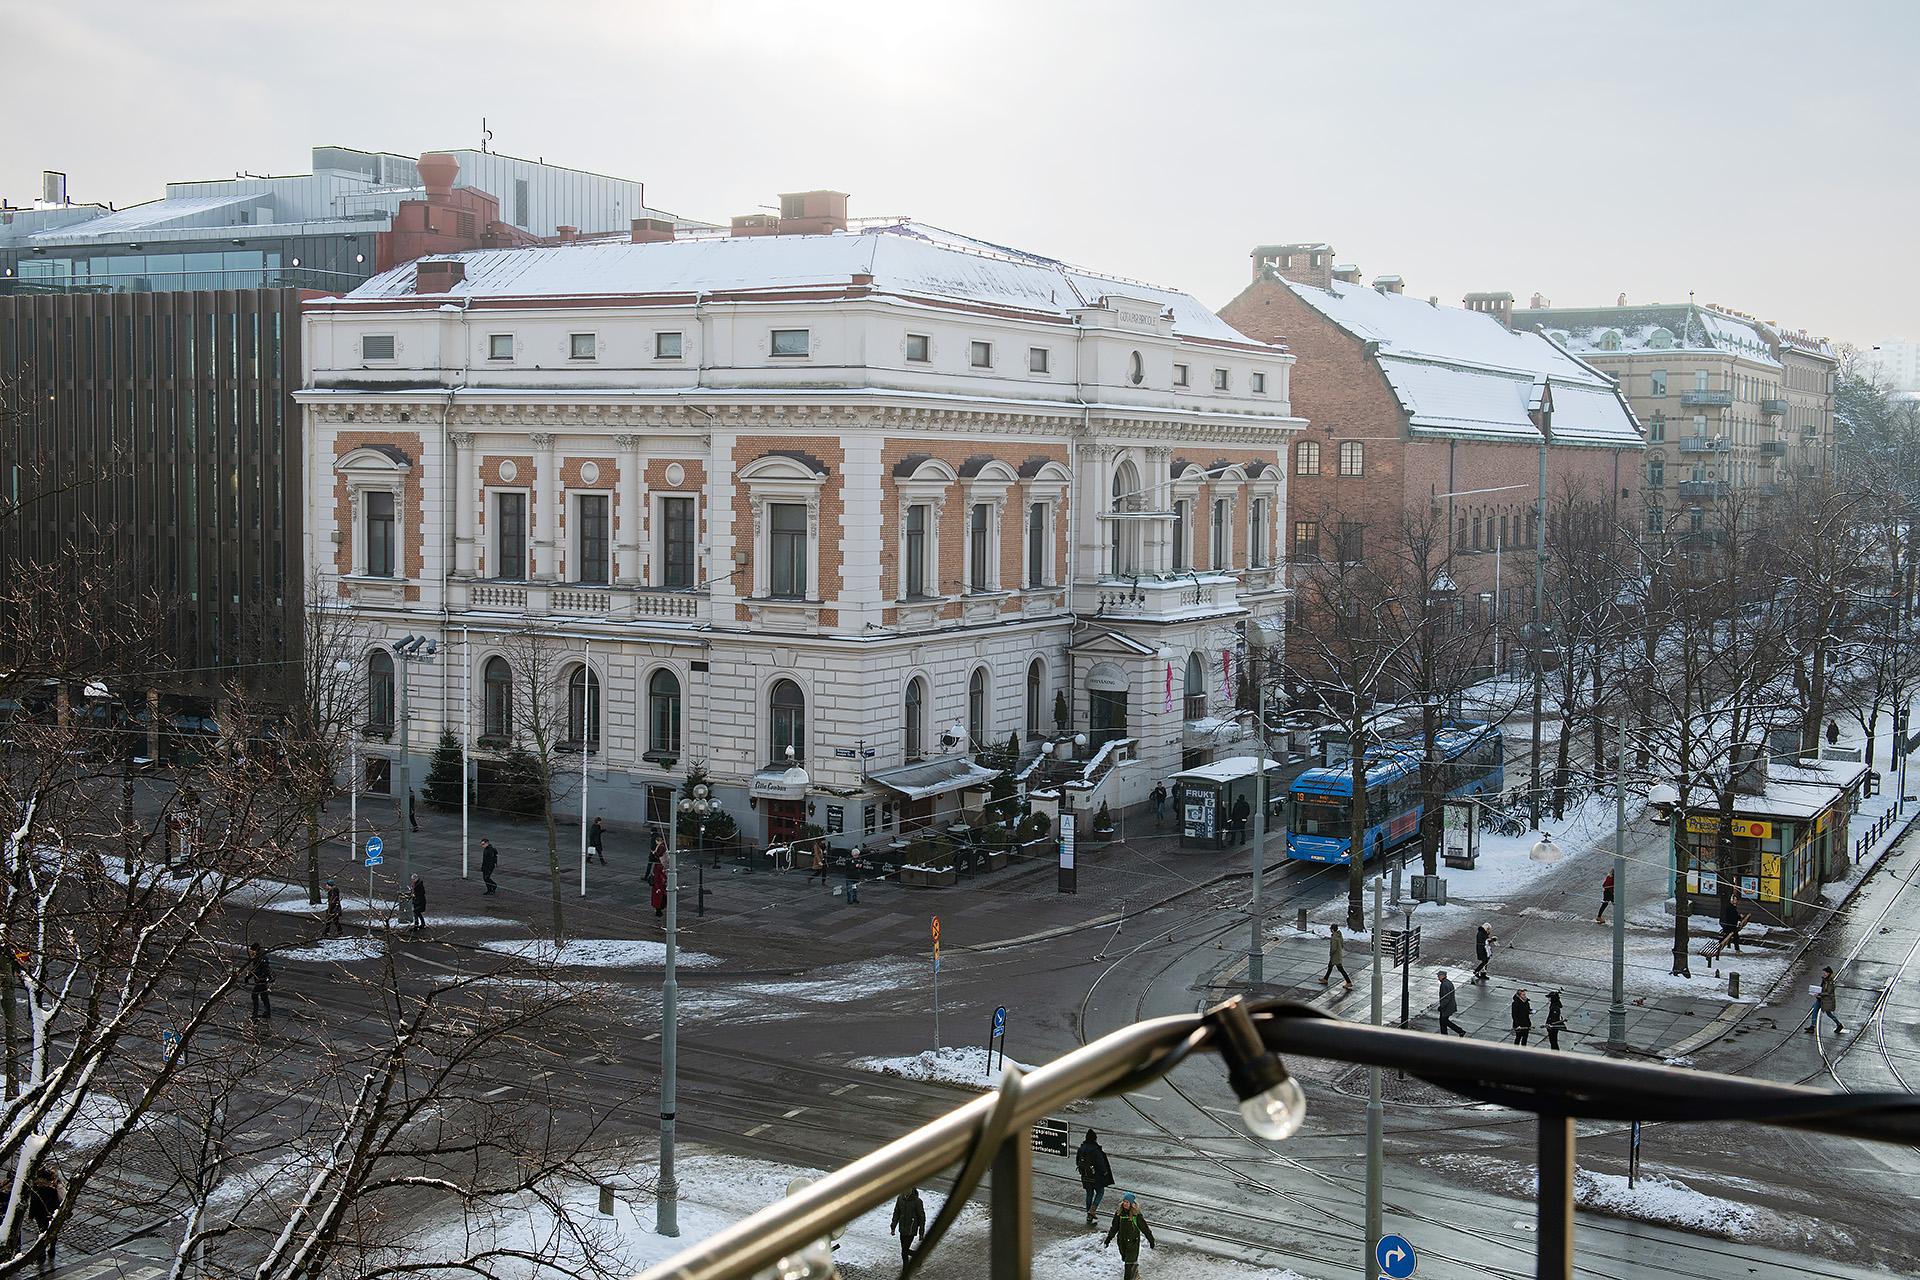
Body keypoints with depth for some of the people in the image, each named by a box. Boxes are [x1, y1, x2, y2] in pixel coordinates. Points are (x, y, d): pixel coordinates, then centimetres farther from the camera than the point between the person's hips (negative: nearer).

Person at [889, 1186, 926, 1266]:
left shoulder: (917, 1201, -17)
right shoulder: (900, 1199, -2)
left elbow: (922, 1217, -8)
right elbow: (896, 1213, 9)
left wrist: (921, 1233, -5)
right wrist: (893, 1227, 7)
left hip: (911, 1231, -6)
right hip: (902, 1229, 6)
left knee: (904, 1251, -7)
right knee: (904, 1250, 14)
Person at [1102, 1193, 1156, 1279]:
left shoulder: (1136, 1214, -16)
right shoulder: (1119, 1213, -4)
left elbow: (1145, 1228, -8)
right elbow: (1114, 1228, 8)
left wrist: (1151, 1242, -2)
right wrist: (1107, 1240, 10)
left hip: (1133, 1242, -5)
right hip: (1122, 1241, 5)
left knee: (1130, 1262, -8)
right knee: (1125, 1260, 19)